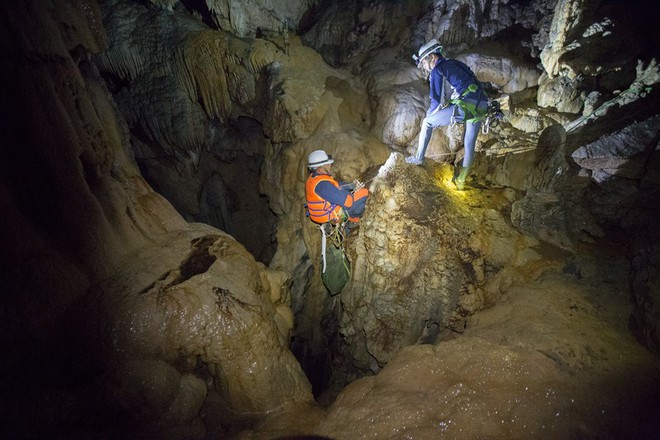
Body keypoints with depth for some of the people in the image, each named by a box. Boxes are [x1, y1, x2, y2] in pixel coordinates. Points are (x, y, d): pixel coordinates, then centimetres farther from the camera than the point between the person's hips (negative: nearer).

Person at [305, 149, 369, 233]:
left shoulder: (312, 178, 0)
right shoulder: (322, 184, -30)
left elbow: (335, 186, 11)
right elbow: (347, 201, -26)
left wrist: (352, 185, 2)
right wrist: (356, 190, -8)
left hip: (323, 211, 10)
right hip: (334, 215, -10)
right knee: (364, 193, -8)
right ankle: (352, 222, 12)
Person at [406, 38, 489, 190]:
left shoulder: (437, 70, 2)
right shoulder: (455, 64, 26)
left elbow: (437, 101, 0)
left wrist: (429, 114, 22)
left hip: (465, 106, -8)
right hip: (481, 106, 8)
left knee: (427, 122, 11)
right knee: (469, 146, 18)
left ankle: (419, 158, 19)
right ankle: (460, 180, 30)